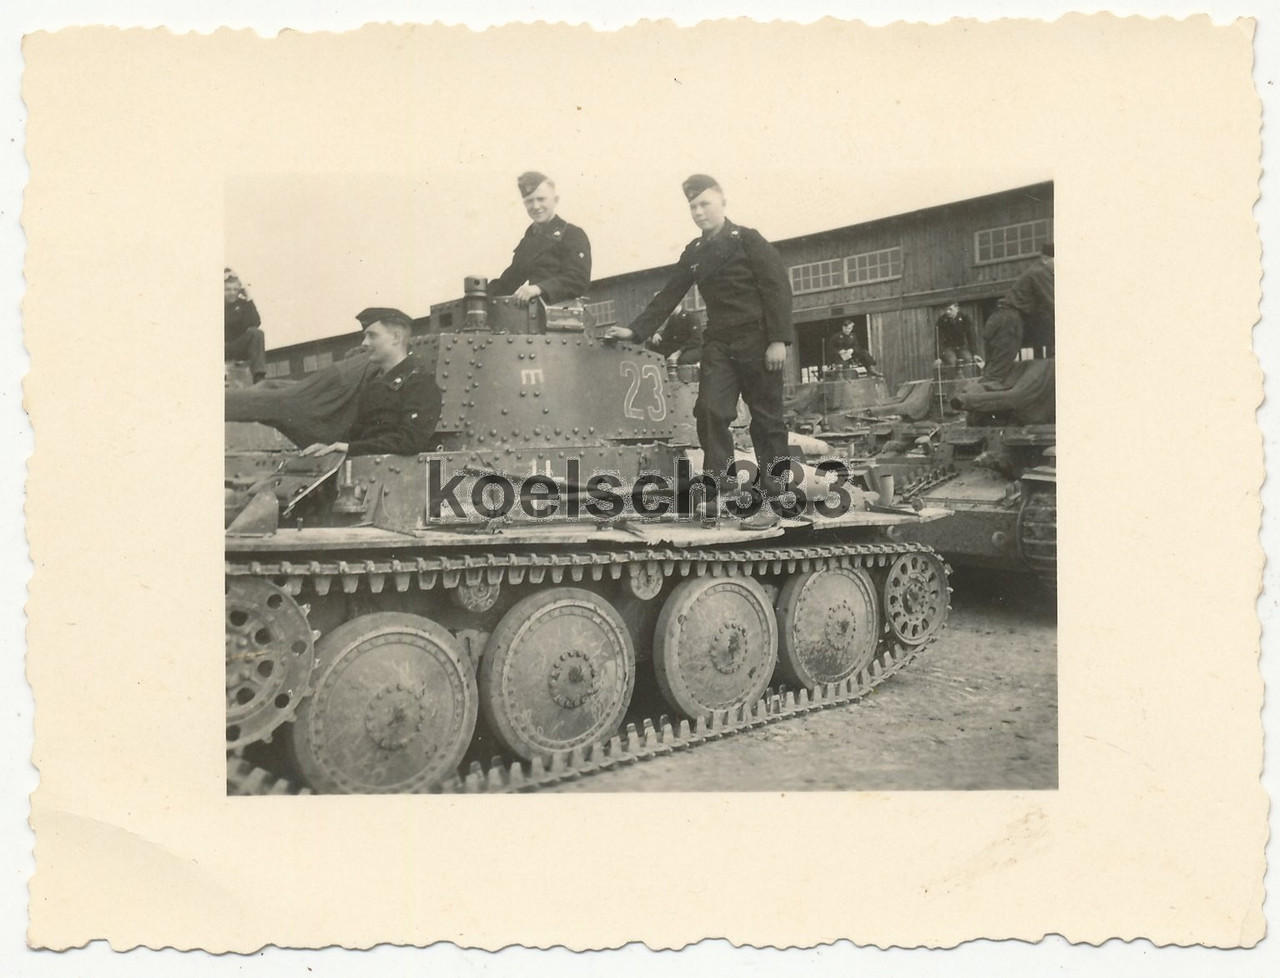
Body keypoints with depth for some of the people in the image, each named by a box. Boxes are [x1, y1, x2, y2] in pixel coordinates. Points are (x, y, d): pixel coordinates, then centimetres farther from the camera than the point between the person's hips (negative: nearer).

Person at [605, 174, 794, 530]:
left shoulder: (747, 240, -2)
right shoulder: (694, 253, 14)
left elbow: (778, 286, -8)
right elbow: (669, 295, 15)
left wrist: (779, 339, -15)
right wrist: (636, 330, 5)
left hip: (757, 340, -5)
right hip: (719, 343, 5)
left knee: (766, 420, 0)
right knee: (710, 411, -10)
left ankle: (770, 500, 5)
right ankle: (717, 491, -4)